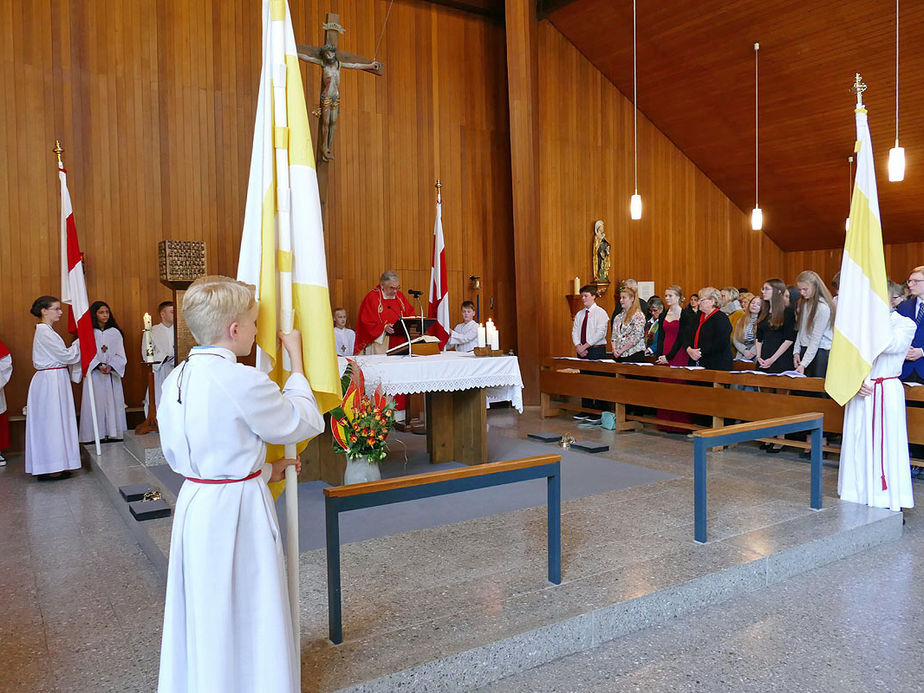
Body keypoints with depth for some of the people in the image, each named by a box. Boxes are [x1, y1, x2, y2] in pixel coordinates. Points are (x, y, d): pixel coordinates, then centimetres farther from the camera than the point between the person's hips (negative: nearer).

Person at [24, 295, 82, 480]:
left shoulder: (46, 331, 16)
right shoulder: (44, 332, -15)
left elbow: (60, 355, 16)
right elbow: (65, 355, -16)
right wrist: (80, 342, -4)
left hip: (53, 382, 10)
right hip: (51, 381, -10)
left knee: (49, 423, 12)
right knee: (52, 422, -5)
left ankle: (46, 467, 18)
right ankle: (52, 469, 0)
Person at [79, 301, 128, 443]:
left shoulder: (115, 333, 8)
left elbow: (120, 355, 3)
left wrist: (111, 366, -14)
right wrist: (98, 366, -17)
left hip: (112, 374, 2)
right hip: (94, 374, -2)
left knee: (113, 403, -1)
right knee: (96, 403, -4)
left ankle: (113, 433, 2)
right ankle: (97, 435, -2)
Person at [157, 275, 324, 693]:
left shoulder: (176, 380, 2)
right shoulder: (241, 381, -22)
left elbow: (177, 454, 12)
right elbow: (305, 421, -9)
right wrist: (297, 362, 0)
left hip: (194, 503, 8)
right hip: (237, 511, -8)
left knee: (203, 616, 21)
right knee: (245, 618, 10)